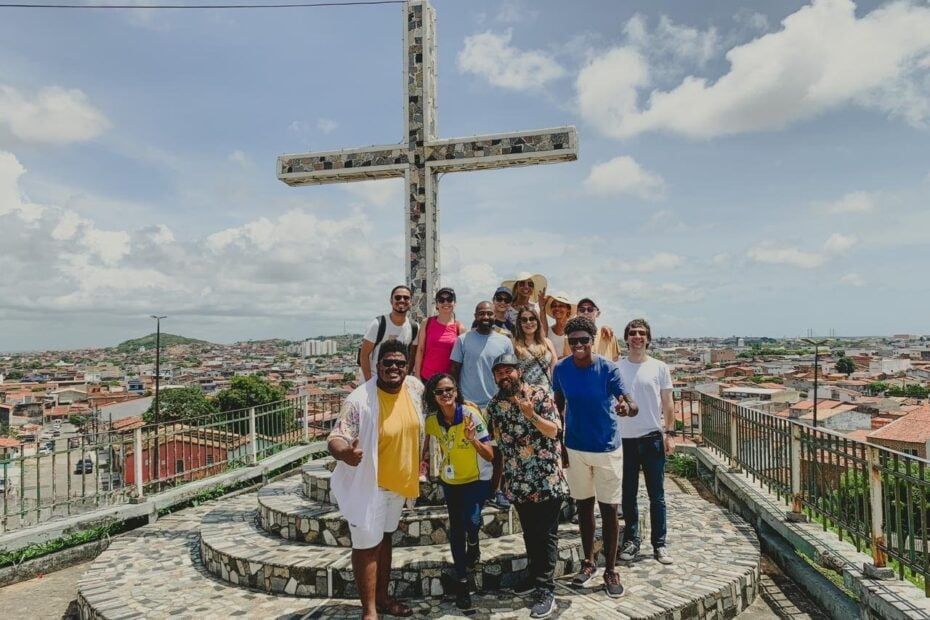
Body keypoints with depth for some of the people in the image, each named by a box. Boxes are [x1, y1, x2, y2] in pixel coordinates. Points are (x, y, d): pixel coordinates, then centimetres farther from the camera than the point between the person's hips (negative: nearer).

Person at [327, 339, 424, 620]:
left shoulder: (415, 387, -7)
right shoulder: (359, 400, -26)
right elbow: (335, 439, -31)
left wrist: (417, 465, 17)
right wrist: (344, 452, -54)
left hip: (398, 480, 7)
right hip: (367, 483, -6)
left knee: (385, 538, 21)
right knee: (367, 544, 3)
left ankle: (382, 597, 38)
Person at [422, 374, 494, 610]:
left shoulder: (471, 414, -27)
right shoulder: (432, 420, -14)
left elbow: (490, 456, -26)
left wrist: (473, 440, -41)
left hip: (477, 478, -3)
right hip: (450, 480, 4)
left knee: (471, 520, -23)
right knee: (456, 529, 7)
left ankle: (473, 544, 13)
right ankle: (461, 581, 24)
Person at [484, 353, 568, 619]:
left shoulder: (539, 395, -9)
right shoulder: (494, 405, 5)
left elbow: (554, 431, -14)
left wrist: (532, 415, -27)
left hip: (547, 479, -5)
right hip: (518, 482, 5)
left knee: (546, 534, 0)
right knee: (529, 533, 17)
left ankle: (546, 590, 5)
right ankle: (535, 576, 32)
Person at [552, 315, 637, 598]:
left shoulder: (608, 368, -16)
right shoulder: (561, 369, -7)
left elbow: (631, 405, -23)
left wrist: (626, 408, -46)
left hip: (607, 447, -3)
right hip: (575, 447, 3)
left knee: (608, 508, 4)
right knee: (584, 504, 14)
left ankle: (611, 570, 20)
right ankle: (588, 562, 30)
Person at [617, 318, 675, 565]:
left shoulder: (659, 368, 0)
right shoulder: (616, 367, 0)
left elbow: (668, 403, 3)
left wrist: (669, 434, -3)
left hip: (652, 438, 0)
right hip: (624, 439, 1)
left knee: (657, 495, 8)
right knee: (628, 494, 11)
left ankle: (659, 544, 20)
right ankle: (631, 540, 24)